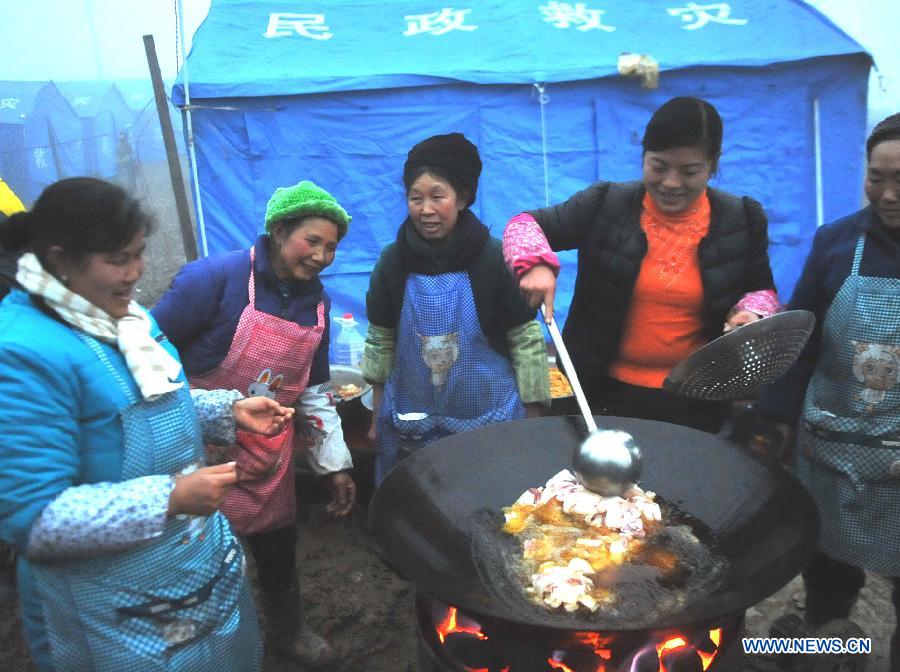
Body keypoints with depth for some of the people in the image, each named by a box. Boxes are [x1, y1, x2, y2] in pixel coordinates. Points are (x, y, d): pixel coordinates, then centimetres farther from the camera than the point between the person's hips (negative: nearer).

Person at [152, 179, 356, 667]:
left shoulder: (315, 300, 1)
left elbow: (314, 389, 9)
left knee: (278, 548, 20)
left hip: (270, 460, 6)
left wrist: (334, 463, 9)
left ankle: (287, 631, 47)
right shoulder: (215, 278, -19)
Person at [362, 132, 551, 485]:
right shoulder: (393, 261, -2)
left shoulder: (494, 258, -10)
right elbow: (380, 341, 6)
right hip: (412, 423, 2)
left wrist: (533, 421, -3)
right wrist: (377, 416, 9)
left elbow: (527, 341, -5)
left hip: (488, 418, -2)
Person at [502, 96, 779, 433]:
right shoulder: (604, 205, -9)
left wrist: (752, 314, -12)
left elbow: (761, 290, 10)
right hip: (607, 391, -1)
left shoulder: (742, 221, -4)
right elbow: (525, 224, -2)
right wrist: (536, 264, -23)